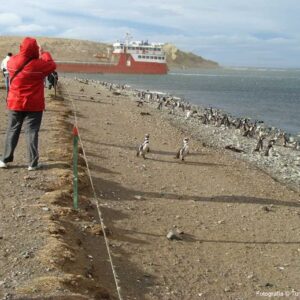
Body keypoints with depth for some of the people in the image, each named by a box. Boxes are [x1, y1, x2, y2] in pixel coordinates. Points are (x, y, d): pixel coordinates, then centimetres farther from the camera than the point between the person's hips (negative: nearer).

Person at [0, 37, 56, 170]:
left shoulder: (12, 62, -5)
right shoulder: (38, 64, -17)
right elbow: (52, 66, 1)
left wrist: (38, 56, 13)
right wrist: (44, 53, 12)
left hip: (15, 104, 3)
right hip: (34, 105, -3)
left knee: (12, 131, 13)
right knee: (31, 132, 2)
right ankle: (32, 163, 5)